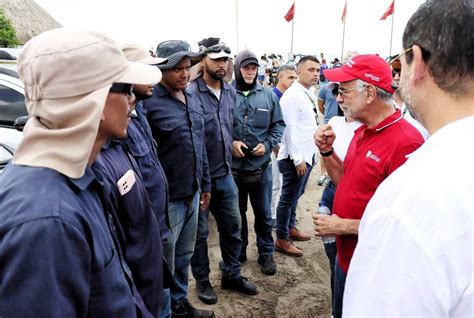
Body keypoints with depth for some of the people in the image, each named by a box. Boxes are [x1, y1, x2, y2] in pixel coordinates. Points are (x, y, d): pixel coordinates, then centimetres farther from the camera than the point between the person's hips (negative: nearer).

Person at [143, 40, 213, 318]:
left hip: (193, 193, 7)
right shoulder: (150, 104, -16)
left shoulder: (193, 99, 8)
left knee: (184, 256, 22)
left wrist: (205, 184, 16)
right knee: (164, 263, 10)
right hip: (167, 199, -7)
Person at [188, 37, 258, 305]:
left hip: (226, 174, 7)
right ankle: (202, 280, 32)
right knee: (200, 232, 11)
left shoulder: (231, 92, 5)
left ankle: (232, 274, 37)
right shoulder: (191, 93, -17)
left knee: (233, 226, 17)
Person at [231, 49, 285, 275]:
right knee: (237, 213, 16)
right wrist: (230, 142, -15)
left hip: (261, 166, 2)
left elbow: (278, 124, 7)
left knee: (263, 213, 14)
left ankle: (266, 253, 32)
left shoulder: (268, 95, 2)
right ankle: (238, 252, 35)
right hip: (233, 167, -1)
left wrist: (267, 144, -7)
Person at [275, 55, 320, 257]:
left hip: (308, 155, 8)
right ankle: (282, 240, 15)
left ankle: (291, 228, 36)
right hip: (296, 158, -8)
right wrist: (298, 159, -19)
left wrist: (310, 155, 14)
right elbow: (290, 129, -19)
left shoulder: (310, 94, 11)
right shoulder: (292, 95, -16)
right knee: (289, 198, 2)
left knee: (296, 195, 20)